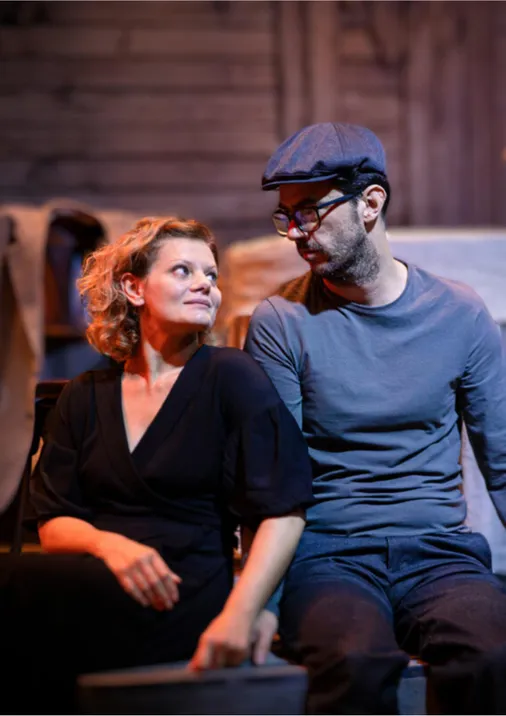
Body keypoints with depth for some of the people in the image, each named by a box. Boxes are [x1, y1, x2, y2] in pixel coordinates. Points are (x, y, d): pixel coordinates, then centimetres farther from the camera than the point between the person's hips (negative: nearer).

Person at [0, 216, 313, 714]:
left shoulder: (232, 377, 4)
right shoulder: (84, 398, 18)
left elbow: (284, 512, -4)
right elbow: (53, 522, 12)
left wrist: (238, 615, -18)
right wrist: (108, 544, -12)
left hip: (186, 603, -4)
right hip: (95, 589, 4)